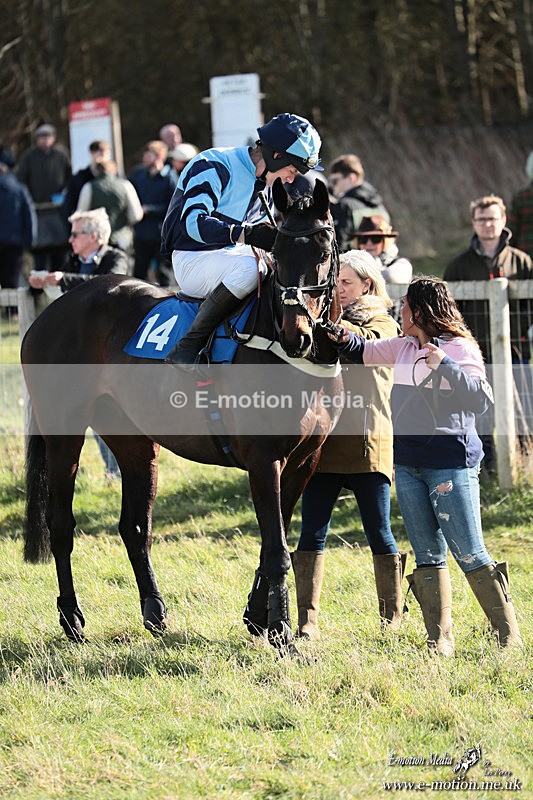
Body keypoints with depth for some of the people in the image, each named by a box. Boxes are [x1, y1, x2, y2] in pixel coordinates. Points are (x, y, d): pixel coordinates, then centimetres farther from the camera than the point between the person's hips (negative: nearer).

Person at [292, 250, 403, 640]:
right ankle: (308, 620, 1)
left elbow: (360, 342, -20)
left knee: (379, 534, 4)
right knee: (313, 534, -1)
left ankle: (392, 618, 15)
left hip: (367, 443, -3)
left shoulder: (383, 324, 3)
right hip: (323, 440, 3)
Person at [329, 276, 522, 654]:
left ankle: (509, 635, 1)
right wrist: (346, 339, 5)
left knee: (470, 554, -7)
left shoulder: (460, 349, -9)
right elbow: (366, 352, 25)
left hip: (451, 463, -7)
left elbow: (482, 399, -19)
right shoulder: (404, 347, 11)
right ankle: (441, 640, 9)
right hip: (407, 463, 7)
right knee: (428, 556, 6)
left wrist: (445, 365, -26)